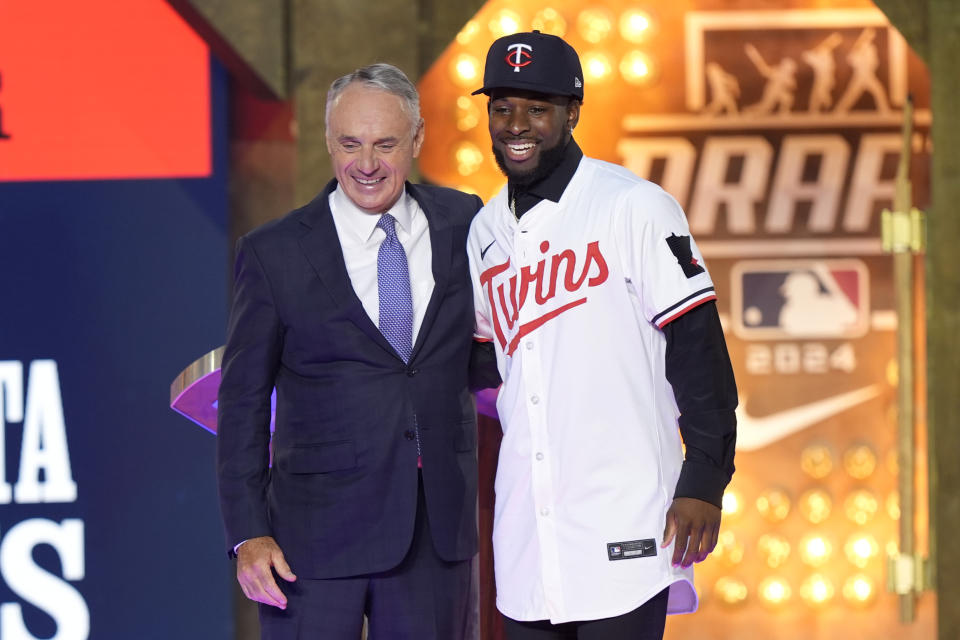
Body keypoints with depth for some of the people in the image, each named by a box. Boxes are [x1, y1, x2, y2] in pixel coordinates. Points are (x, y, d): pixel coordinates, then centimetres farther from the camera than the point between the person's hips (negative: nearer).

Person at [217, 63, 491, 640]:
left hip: (440, 526, 3)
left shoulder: (461, 224, 6)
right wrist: (248, 534, -7)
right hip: (317, 536, -3)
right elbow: (243, 403, 0)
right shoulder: (275, 252, -2)